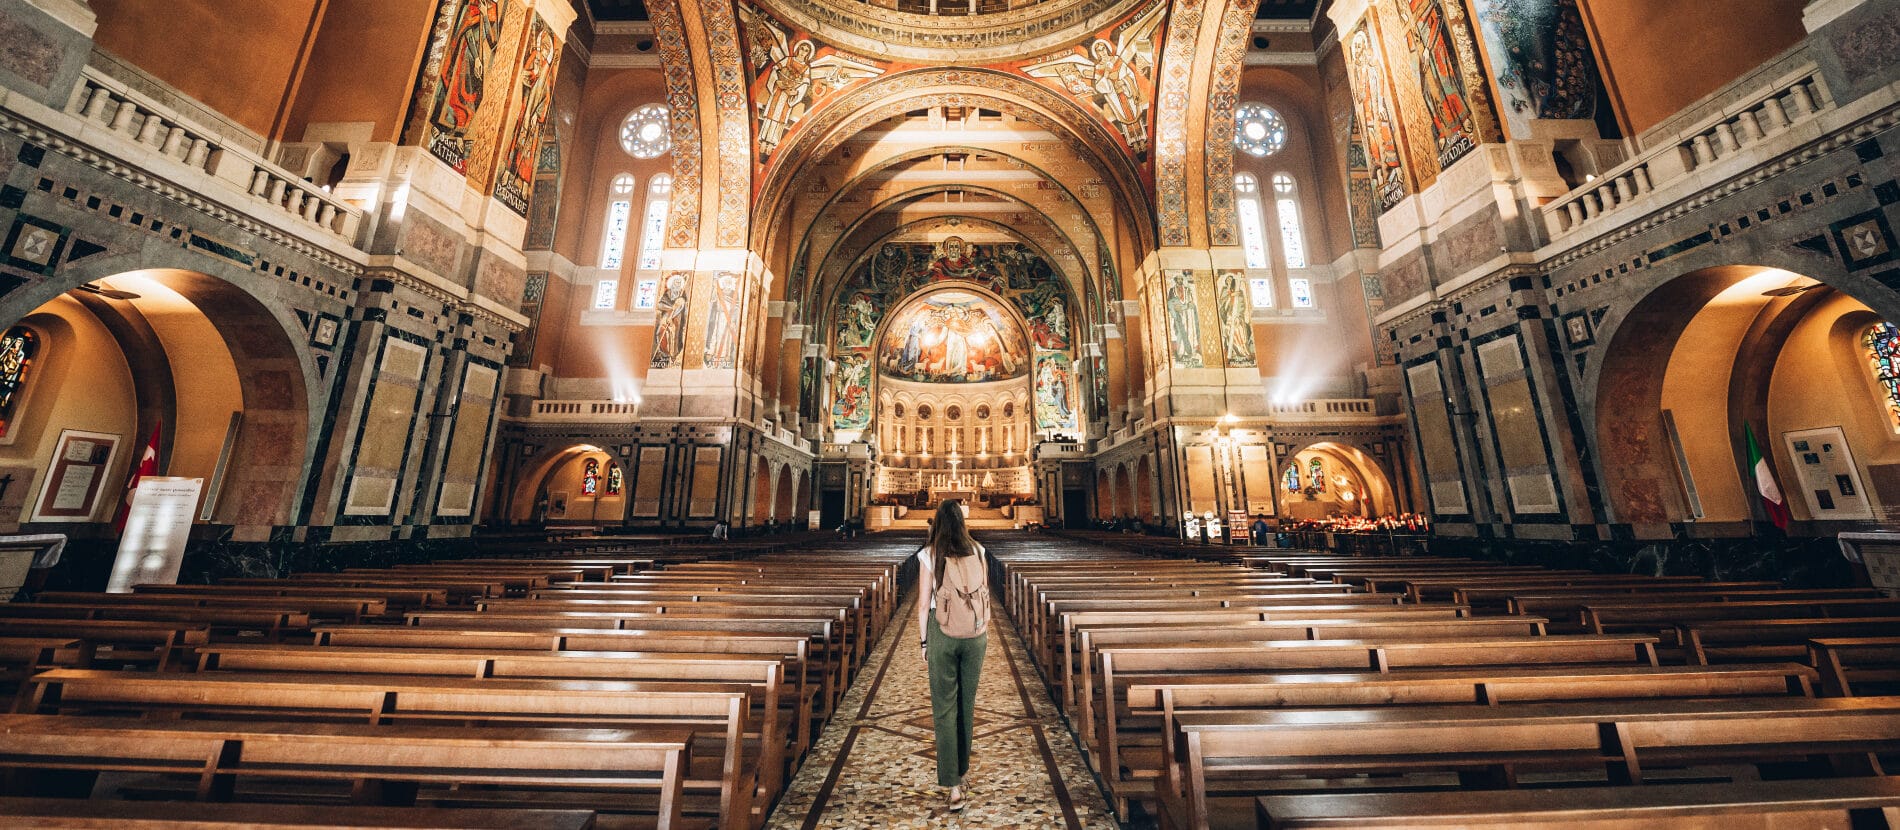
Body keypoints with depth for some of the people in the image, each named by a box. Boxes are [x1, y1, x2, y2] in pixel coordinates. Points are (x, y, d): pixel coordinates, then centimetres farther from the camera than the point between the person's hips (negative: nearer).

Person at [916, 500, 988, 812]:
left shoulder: (929, 554, -10)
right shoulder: (977, 551, -2)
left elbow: (924, 603, -8)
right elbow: (985, 594, 3)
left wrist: (924, 641, 3)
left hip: (943, 633, -3)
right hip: (975, 634, 3)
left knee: (945, 707, 7)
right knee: (967, 703, 19)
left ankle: (953, 784, 5)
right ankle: (962, 767, 36)